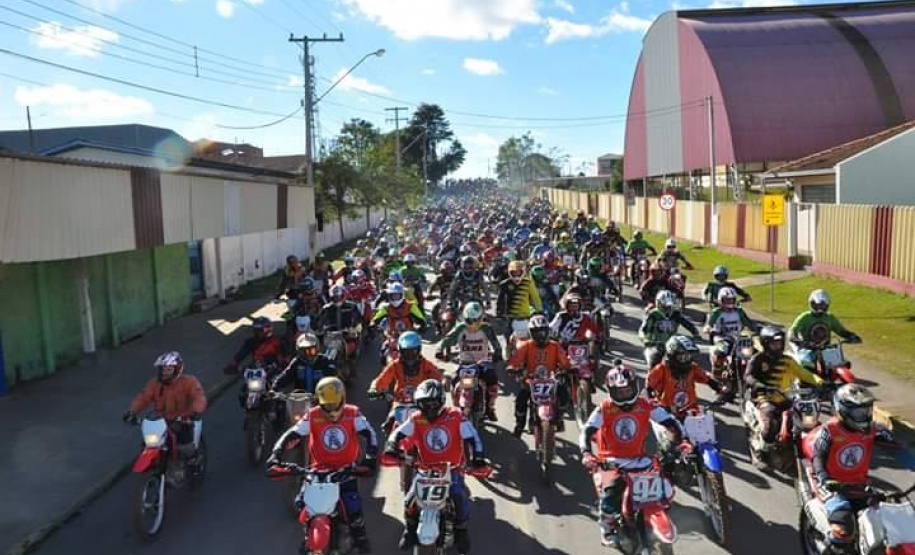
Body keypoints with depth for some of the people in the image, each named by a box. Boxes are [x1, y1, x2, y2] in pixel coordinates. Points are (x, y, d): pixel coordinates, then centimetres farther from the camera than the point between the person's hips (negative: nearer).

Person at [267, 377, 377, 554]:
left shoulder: (353, 413, -11)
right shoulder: (313, 416, -9)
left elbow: (369, 434, -17)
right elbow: (292, 434, -11)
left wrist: (371, 457, -32)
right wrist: (276, 454, -24)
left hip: (346, 470, -1)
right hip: (320, 470, 1)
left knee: (354, 508, -9)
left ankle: (360, 538, 19)